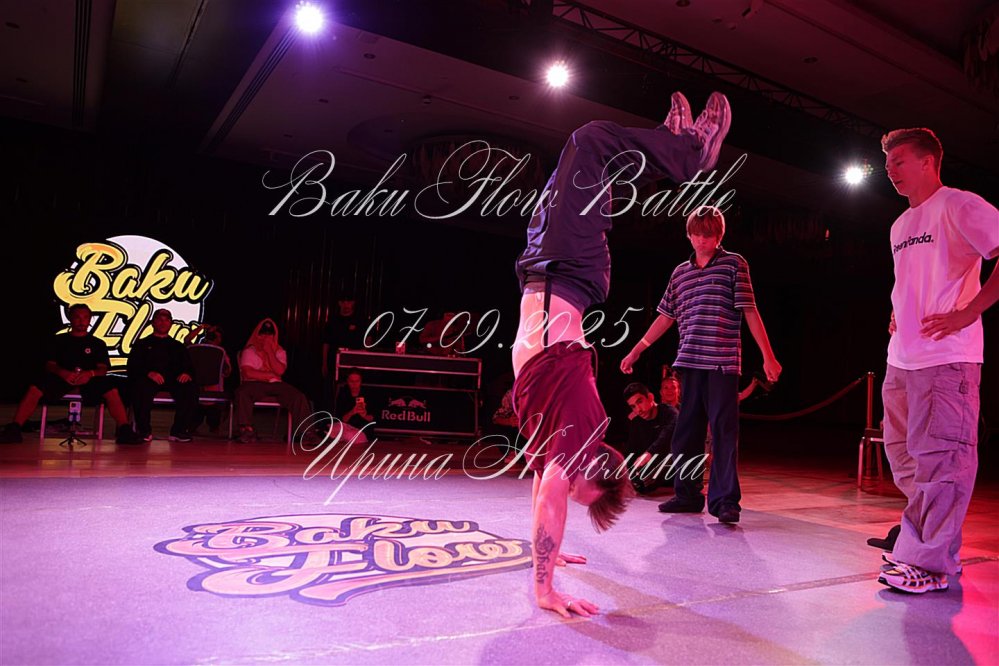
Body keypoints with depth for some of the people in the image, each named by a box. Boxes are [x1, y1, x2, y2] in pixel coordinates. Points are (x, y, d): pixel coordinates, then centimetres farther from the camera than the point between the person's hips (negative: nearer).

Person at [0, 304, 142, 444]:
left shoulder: (98, 343, 16)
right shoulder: (59, 340, 17)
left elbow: (103, 369, 3)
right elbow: (49, 364, 6)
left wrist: (90, 373, -22)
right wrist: (62, 372, -19)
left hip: (90, 380, -1)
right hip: (61, 377, 1)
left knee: (112, 391, -31)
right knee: (34, 389, -28)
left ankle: (124, 431, -33)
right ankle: (13, 429, -26)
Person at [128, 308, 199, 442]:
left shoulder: (178, 346, 29)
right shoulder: (142, 344, 23)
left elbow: (189, 366, 17)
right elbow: (133, 366, 7)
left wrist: (187, 373, -10)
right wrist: (149, 373, -16)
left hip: (173, 381, 2)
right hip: (149, 380, -1)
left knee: (190, 387, -31)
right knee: (141, 386, -38)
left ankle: (179, 431, -28)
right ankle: (144, 431, -25)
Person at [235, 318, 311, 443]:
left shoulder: (280, 352, 18)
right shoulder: (249, 351, 11)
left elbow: (280, 371, -3)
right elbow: (248, 373, -6)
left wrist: (269, 351, -3)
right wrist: (270, 375, -2)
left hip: (275, 386, 2)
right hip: (254, 385, -2)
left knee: (299, 397, -24)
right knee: (242, 392, -37)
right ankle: (247, 429, -31)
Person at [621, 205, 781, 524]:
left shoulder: (734, 264, 3)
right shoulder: (680, 272, 16)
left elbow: (750, 311, -1)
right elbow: (666, 316, 19)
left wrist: (768, 356, -7)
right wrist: (636, 350, 18)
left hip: (723, 362, -5)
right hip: (690, 361, 5)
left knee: (723, 430, -4)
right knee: (686, 430, 9)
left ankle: (724, 499, 3)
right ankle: (688, 495, 20)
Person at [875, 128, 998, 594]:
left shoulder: (958, 206, -5)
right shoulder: (900, 226, 21)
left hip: (945, 358, -9)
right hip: (902, 358, 9)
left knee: (939, 457, -7)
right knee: (902, 451, 14)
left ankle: (929, 562, -2)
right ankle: (923, 534, 27)